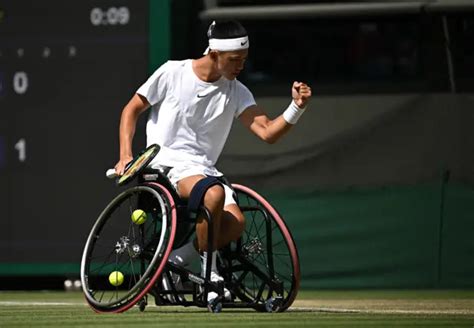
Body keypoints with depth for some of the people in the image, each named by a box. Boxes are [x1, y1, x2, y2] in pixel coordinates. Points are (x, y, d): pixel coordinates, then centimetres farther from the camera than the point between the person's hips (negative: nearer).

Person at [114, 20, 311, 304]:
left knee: (236, 223, -23)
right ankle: (209, 272, -18)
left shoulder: (237, 92, 7)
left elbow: (268, 132, -4)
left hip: (204, 168, 5)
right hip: (167, 162, -5)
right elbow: (132, 110, 6)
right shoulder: (173, 73, -3)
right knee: (214, 193, -35)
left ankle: (175, 259, -1)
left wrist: (297, 107, -20)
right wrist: (126, 155, -5)